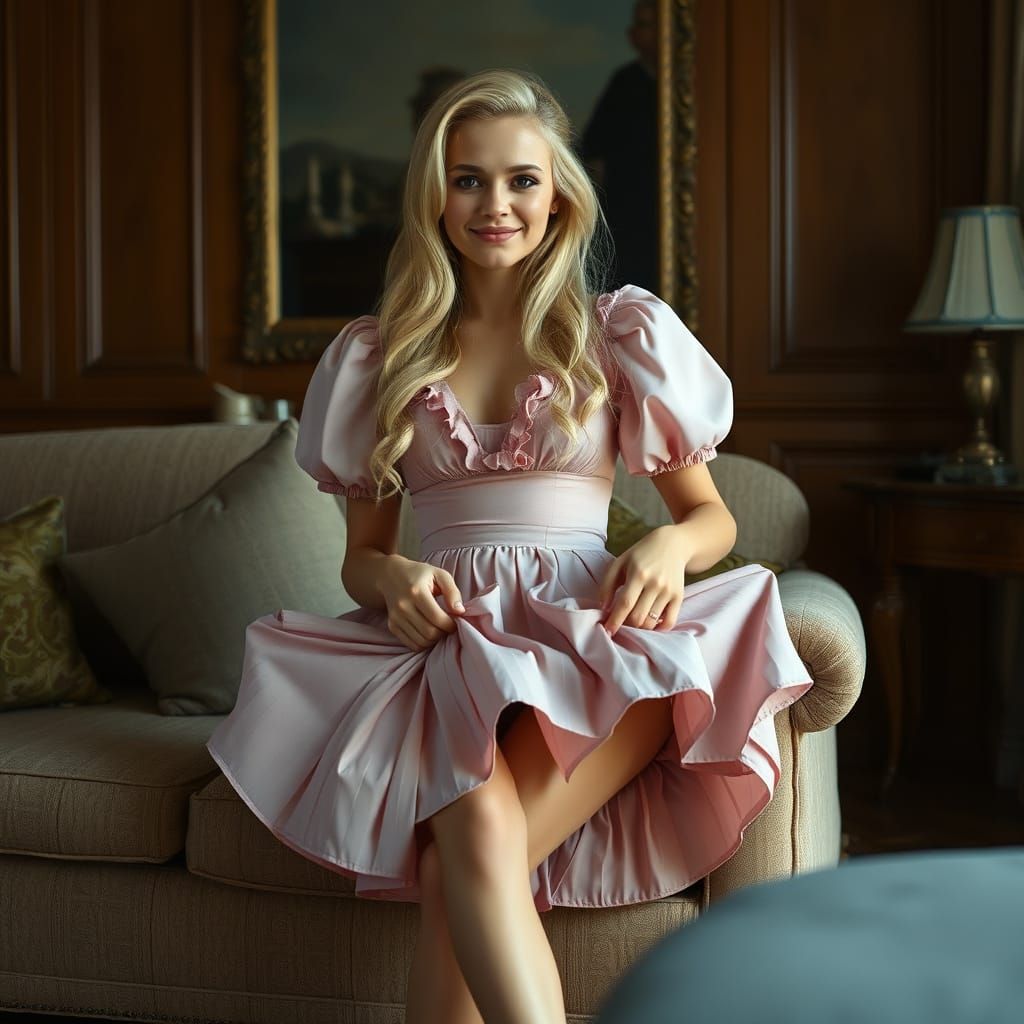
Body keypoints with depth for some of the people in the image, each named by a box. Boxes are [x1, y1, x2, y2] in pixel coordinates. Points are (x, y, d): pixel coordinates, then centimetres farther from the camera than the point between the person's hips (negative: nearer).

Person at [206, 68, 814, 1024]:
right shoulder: (377, 354, 16)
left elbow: (711, 514, 15)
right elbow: (361, 553, 19)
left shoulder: (623, 331, 12)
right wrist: (392, 579, -6)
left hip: (586, 639, -1)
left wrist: (670, 543, -9)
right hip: (444, 645, 1)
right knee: (480, 826, -34)